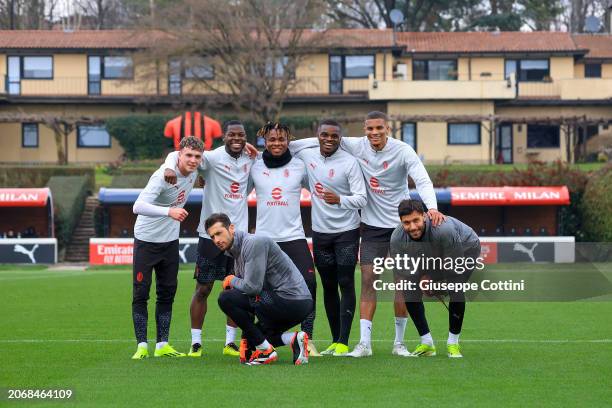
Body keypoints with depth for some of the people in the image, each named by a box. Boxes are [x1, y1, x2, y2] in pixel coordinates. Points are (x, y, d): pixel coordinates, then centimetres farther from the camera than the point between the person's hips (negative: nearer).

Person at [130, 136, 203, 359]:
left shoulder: (193, 171, -6)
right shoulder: (163, 176, -26)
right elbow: (138, 206, -36)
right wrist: (169, 211, -49)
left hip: (170, 240, 6)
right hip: (146, 240, -6)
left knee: (167, 294, 8)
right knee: (141, 294, -2)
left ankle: (162, 345, 14)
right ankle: (142, 346, 3)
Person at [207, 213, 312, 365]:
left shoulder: (253, 243, -14)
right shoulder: (237, 254, 17)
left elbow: (252, 287, -22)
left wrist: (231, 281, -1)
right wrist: (245, 340, 17)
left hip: (291, 300, -10)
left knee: (226, 299, -13)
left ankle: (265, 350, -10)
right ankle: (293, 339, 8)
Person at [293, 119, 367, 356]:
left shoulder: (349, 162, -11)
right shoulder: (307, 156, 2)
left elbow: (361, 199, -14)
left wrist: (339, 200, -31)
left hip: (346, 231, -4)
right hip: (320, 231, 4)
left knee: (346, 284, -7)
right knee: (328, 286, 8)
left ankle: (343, 342, -7)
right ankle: (334, 340, 15)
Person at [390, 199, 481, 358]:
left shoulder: (444, 229, -44)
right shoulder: (397, 238, -29)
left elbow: (454, 265, -32)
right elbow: (400, 268, -13)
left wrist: (430, 277, -20)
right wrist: (420, 278, -28)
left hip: (466, 249, -5)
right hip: (433, 255, 5)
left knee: (455, 289, -28)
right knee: (410, 291, -9)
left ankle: (453, 343, -10)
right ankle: (427, 344, 4)